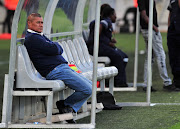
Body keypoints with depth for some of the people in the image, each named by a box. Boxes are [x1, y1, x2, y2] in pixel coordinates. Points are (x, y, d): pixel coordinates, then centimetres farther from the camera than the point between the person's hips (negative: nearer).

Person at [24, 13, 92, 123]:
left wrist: (55, 46, -3)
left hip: (65, 67, 11)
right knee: (87, 90, -15)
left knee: (91, 86, 8)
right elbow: (54, 49, -17)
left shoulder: (40, 36, 24)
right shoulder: (32, 38, -10)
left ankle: (71, 110, 4)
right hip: (55, 71, -11)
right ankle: (64, 105, 4)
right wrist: (55, 45, 5)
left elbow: (60, 50, 18)